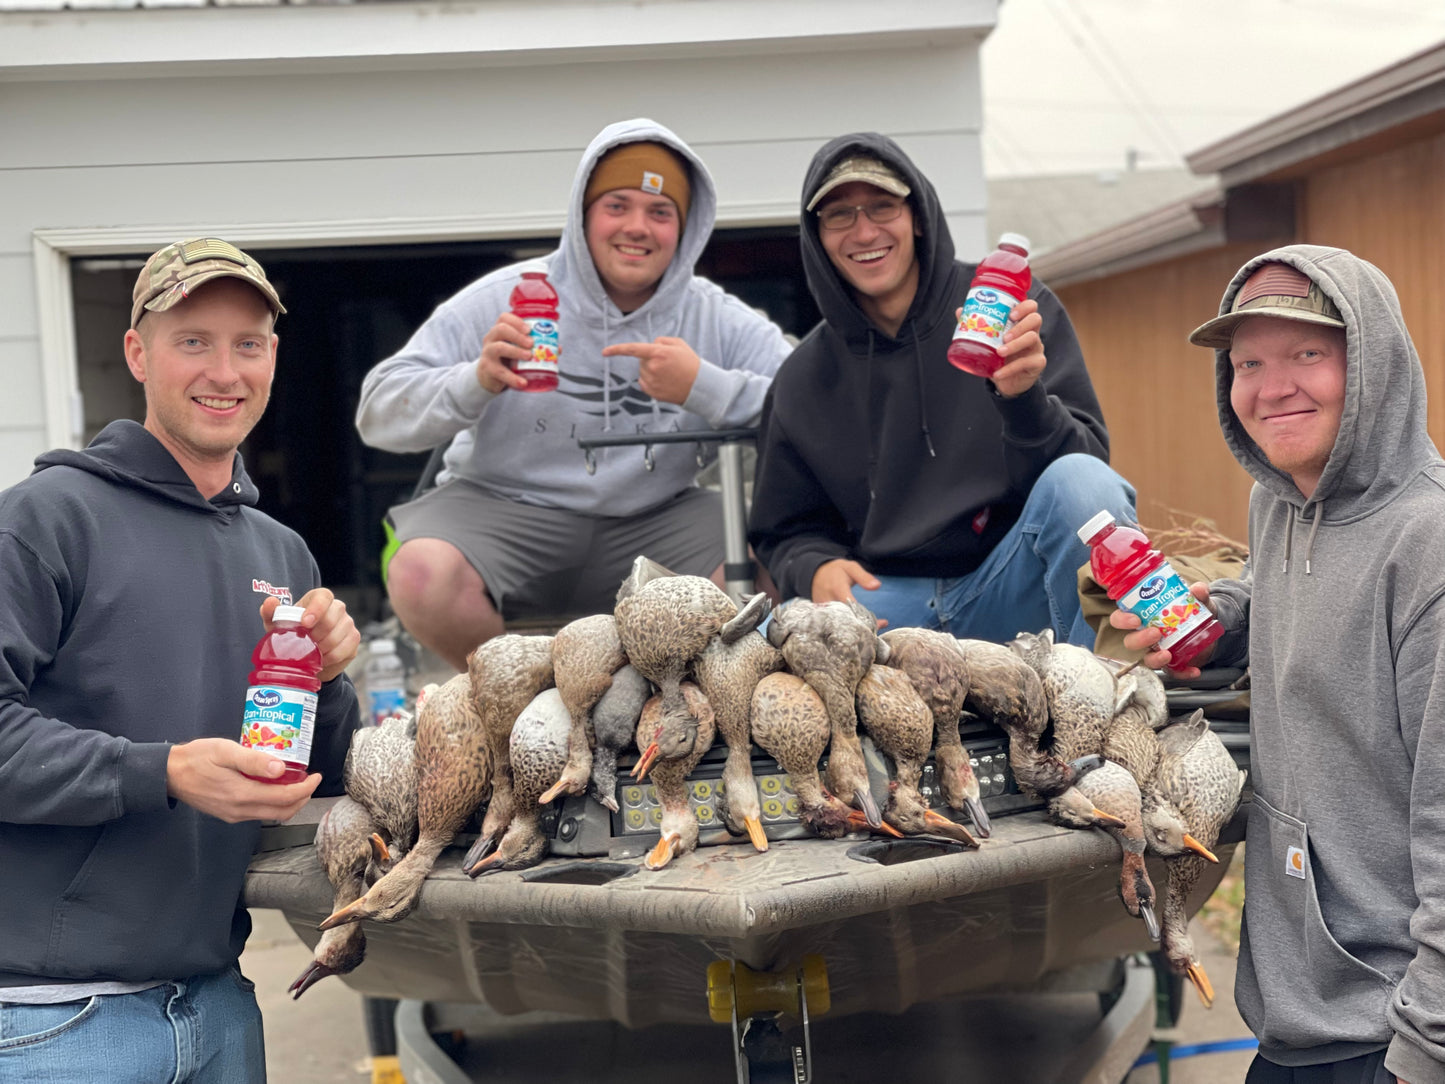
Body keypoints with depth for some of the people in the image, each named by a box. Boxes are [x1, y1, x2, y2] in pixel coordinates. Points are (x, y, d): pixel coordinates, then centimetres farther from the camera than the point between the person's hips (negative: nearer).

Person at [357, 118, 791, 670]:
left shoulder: (720, 322, 0)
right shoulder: (504, 298, -4)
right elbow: (377, 412, -6)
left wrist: (704, 387, -25)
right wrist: (476, 382, -26)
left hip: (649, 524, 2)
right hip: (504, 506, -1)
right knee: (422, 576, -32)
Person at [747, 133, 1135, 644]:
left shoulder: (1010, 309, 2)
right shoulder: (803, 380, 9)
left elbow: (1085, 467, -3)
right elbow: (787, 532, 16)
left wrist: (1024, 399, -24)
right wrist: (816, 570, -8)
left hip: (1014, 584, 0)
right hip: (888, 596, 1)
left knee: (1081, 480, -32)